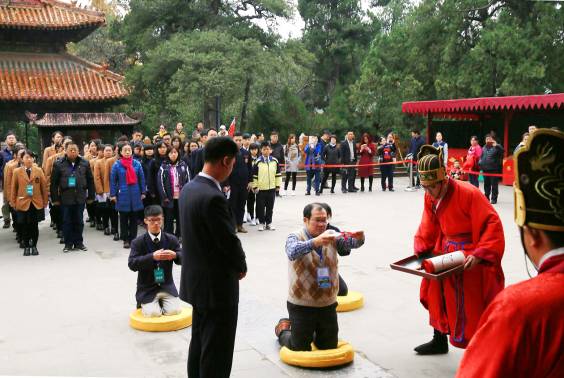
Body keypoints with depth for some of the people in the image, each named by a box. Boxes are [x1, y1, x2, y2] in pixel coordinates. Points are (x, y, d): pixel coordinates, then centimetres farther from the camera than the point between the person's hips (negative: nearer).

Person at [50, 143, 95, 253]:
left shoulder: (84, 164, 3)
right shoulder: (59, 164, -2)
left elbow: (90, 181, 6)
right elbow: (54, 183, -1)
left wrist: (91, 196, 5)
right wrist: (55, 198, -3)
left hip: (80, 198, 1)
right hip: (65, 198, -1)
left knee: (79, 221, 9)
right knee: (67, 222, 6)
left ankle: (79, 242, 20)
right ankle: (68, 243, 16)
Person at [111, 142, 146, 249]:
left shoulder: (137, 164, 0)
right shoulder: (116, 165, -5)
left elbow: (142, 179, 6)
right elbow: (112, 180, -1)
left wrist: (143, 192, 4)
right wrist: (113, 195, -5)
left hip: (135, 195, 2)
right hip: (122, 195, -2)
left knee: (134, 218, 7)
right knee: (124, 218, 6)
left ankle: (133, 239, 17)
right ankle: (125, 240, 15)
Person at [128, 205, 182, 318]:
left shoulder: (171, 239, 1)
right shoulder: (138, 242, -7)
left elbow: (183, 259, -2)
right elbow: (132, 264, -17)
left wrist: (175, 255, -27)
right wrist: (152, 257, -31)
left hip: (167, 286, 2)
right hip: (147, 288, -2)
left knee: (174, 311, -15)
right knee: (153, 313, -20)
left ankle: (161, 302, 20)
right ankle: (143, 303, 17)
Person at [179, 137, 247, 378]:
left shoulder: (189, 189, 3)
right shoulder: (213, 197, -26)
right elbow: (230, 241, -20)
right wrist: (241, 267, -1)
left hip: (195, 281, 9)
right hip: (217, 285, -9)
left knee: (200, 342, 21)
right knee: (217, 351, 3)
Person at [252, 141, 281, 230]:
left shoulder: (274, 161, 2)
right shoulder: (258, 162, -5)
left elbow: (278, 174, 8)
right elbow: (254, 175, -1)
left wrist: (278, 185, 5)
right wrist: (255, 186, -3)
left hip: (272, 188, 2)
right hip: (260, 188, -2)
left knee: (270, 207, 9)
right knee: (261, 207, 4)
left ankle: (269, 223, 19)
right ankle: (262, 223, 15)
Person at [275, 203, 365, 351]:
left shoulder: (331, 235, -2)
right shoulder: (295, 237, -12)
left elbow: (348, 243, -19)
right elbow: (292, 253, -34)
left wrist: (358, 239, -42)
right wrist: (314, 242, -49)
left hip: (328, 304, 4)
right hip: (301, 305, -4)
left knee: (330, 348, 17)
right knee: (301, 350, 8)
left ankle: (311, 333, 46)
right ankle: (283, 329, 37)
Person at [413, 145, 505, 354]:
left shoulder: (468, 193, -24)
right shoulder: (430, 197, -1)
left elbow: (491, 224, -23)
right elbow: (429, 228, 11)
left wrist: (479, 254, -30)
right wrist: (421, 250, -1)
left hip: (471, 260, -7)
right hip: (446, 255, 7)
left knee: (472, 307, -1)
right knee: (438, 296, 16)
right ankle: (439, 341, 37)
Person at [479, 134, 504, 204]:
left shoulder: (496, 147, -2)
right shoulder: (484, 148, 16)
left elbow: (502, 151, -21)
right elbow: (481, 157, 22)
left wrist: (496, 145, -34)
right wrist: (480, 165, 12)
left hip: (494, 169, -6)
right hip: (485, 169, 6)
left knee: (494, 185, -3)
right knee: (486, 185, 12)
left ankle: (494, 199, 2)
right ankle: (486, 198, 22)